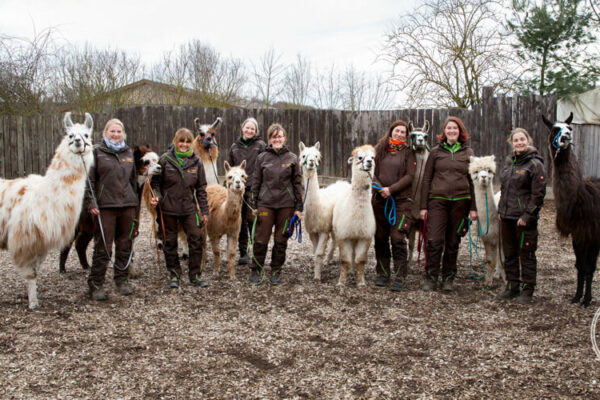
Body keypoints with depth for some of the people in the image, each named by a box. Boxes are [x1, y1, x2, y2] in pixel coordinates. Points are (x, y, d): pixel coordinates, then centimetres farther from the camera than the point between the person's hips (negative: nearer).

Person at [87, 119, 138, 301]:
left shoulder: (128, 152, 15)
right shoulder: (96, 151, 1)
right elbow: (89, 179, -4)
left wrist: (135, 202, 16)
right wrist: (91, 203, -13)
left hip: (127, 204, 5)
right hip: (105, 205, -5)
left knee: (125, 245, 9)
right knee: (103, 246, -4)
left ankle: (122, 280, 21)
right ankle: (96, 284, 5)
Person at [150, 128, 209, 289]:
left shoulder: (196, 161, 3)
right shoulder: (165, 159, -3)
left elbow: (201, 188, 6)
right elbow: (156, 182, 2)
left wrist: (204, 211, 4)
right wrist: (156, 197, -17)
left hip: (189, 208, 1)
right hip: (169, 208, -1)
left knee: (196, 240, -3)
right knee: (170, 242, 7)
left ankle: (195, 275, 9)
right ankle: (174, 275, 20)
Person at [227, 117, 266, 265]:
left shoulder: (261, 145, 2)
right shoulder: (234, 147, 15)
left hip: (253, 188, -4)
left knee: (252, 219, -8)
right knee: (240, 221, 7)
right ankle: (243, 252, 16)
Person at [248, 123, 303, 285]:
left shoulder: (292, 158, 3)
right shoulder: (262, 158, 4)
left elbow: (298, 184, 5)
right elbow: (256, 182, 7)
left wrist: (299, 207, 1)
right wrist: (254, 205, 3)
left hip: (286, 205, 0)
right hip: (265, 203, 0)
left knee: (281, 240, 7)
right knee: (261, 239, 1)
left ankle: (276, 271, 20)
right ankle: (255, 270, 16)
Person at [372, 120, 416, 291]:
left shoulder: (408, 153, 5)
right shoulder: (380, 149, 12)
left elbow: (410, 176, -4)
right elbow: (372, 171, 7)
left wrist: (391, 189, -13)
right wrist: (379, 187, -10)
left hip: (401, 200, -3)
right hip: (379, 199, 3)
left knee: (398, 238, -9)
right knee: (380, 238, 6)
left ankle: (400, 277, -3)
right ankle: (382, 273, 18)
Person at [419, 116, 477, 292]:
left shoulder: (468, 152, 10)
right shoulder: (436, 152, 8)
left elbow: (472, 180, 10)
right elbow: (426, 179, 8)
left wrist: (473, 207, 4)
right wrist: (423, 206, 2)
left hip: (460, 201, 1)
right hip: (437, 200, -1)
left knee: (453, 242, 6)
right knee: (434, 240, -9)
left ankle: (448, 278, 18)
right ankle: (430, 277, 4)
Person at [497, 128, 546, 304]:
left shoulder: (535, 164, -9)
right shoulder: (509, 161, 12)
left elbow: (538, 194, -13)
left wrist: (527, 216, -16)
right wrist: (501, 210, 13)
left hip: (524, 218, -7)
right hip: (506, 217, 7)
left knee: (526, 254, 2)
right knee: (509, 254, 13)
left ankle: (527, 290, 12)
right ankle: (512, 287, 25)